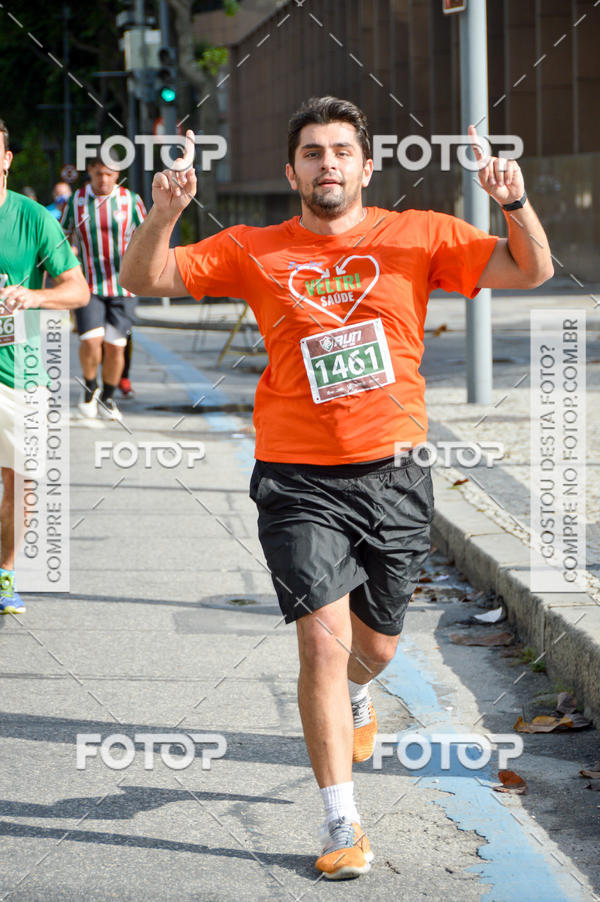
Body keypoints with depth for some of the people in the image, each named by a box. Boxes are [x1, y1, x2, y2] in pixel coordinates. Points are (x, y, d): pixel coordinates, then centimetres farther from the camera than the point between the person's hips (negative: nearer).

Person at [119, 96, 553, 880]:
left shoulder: (419, 236, 2)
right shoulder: (253, 251, 2)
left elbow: (532, 272, 0)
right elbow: (145, 280, 1)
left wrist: (515, 205, -20)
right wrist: (164, 213, -19)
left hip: (394, 475, 2)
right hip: (300, 482, -2)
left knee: (375, 644, 14)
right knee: (323, 639, -13)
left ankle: (355, 699, 53)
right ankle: (342, 823, -4)